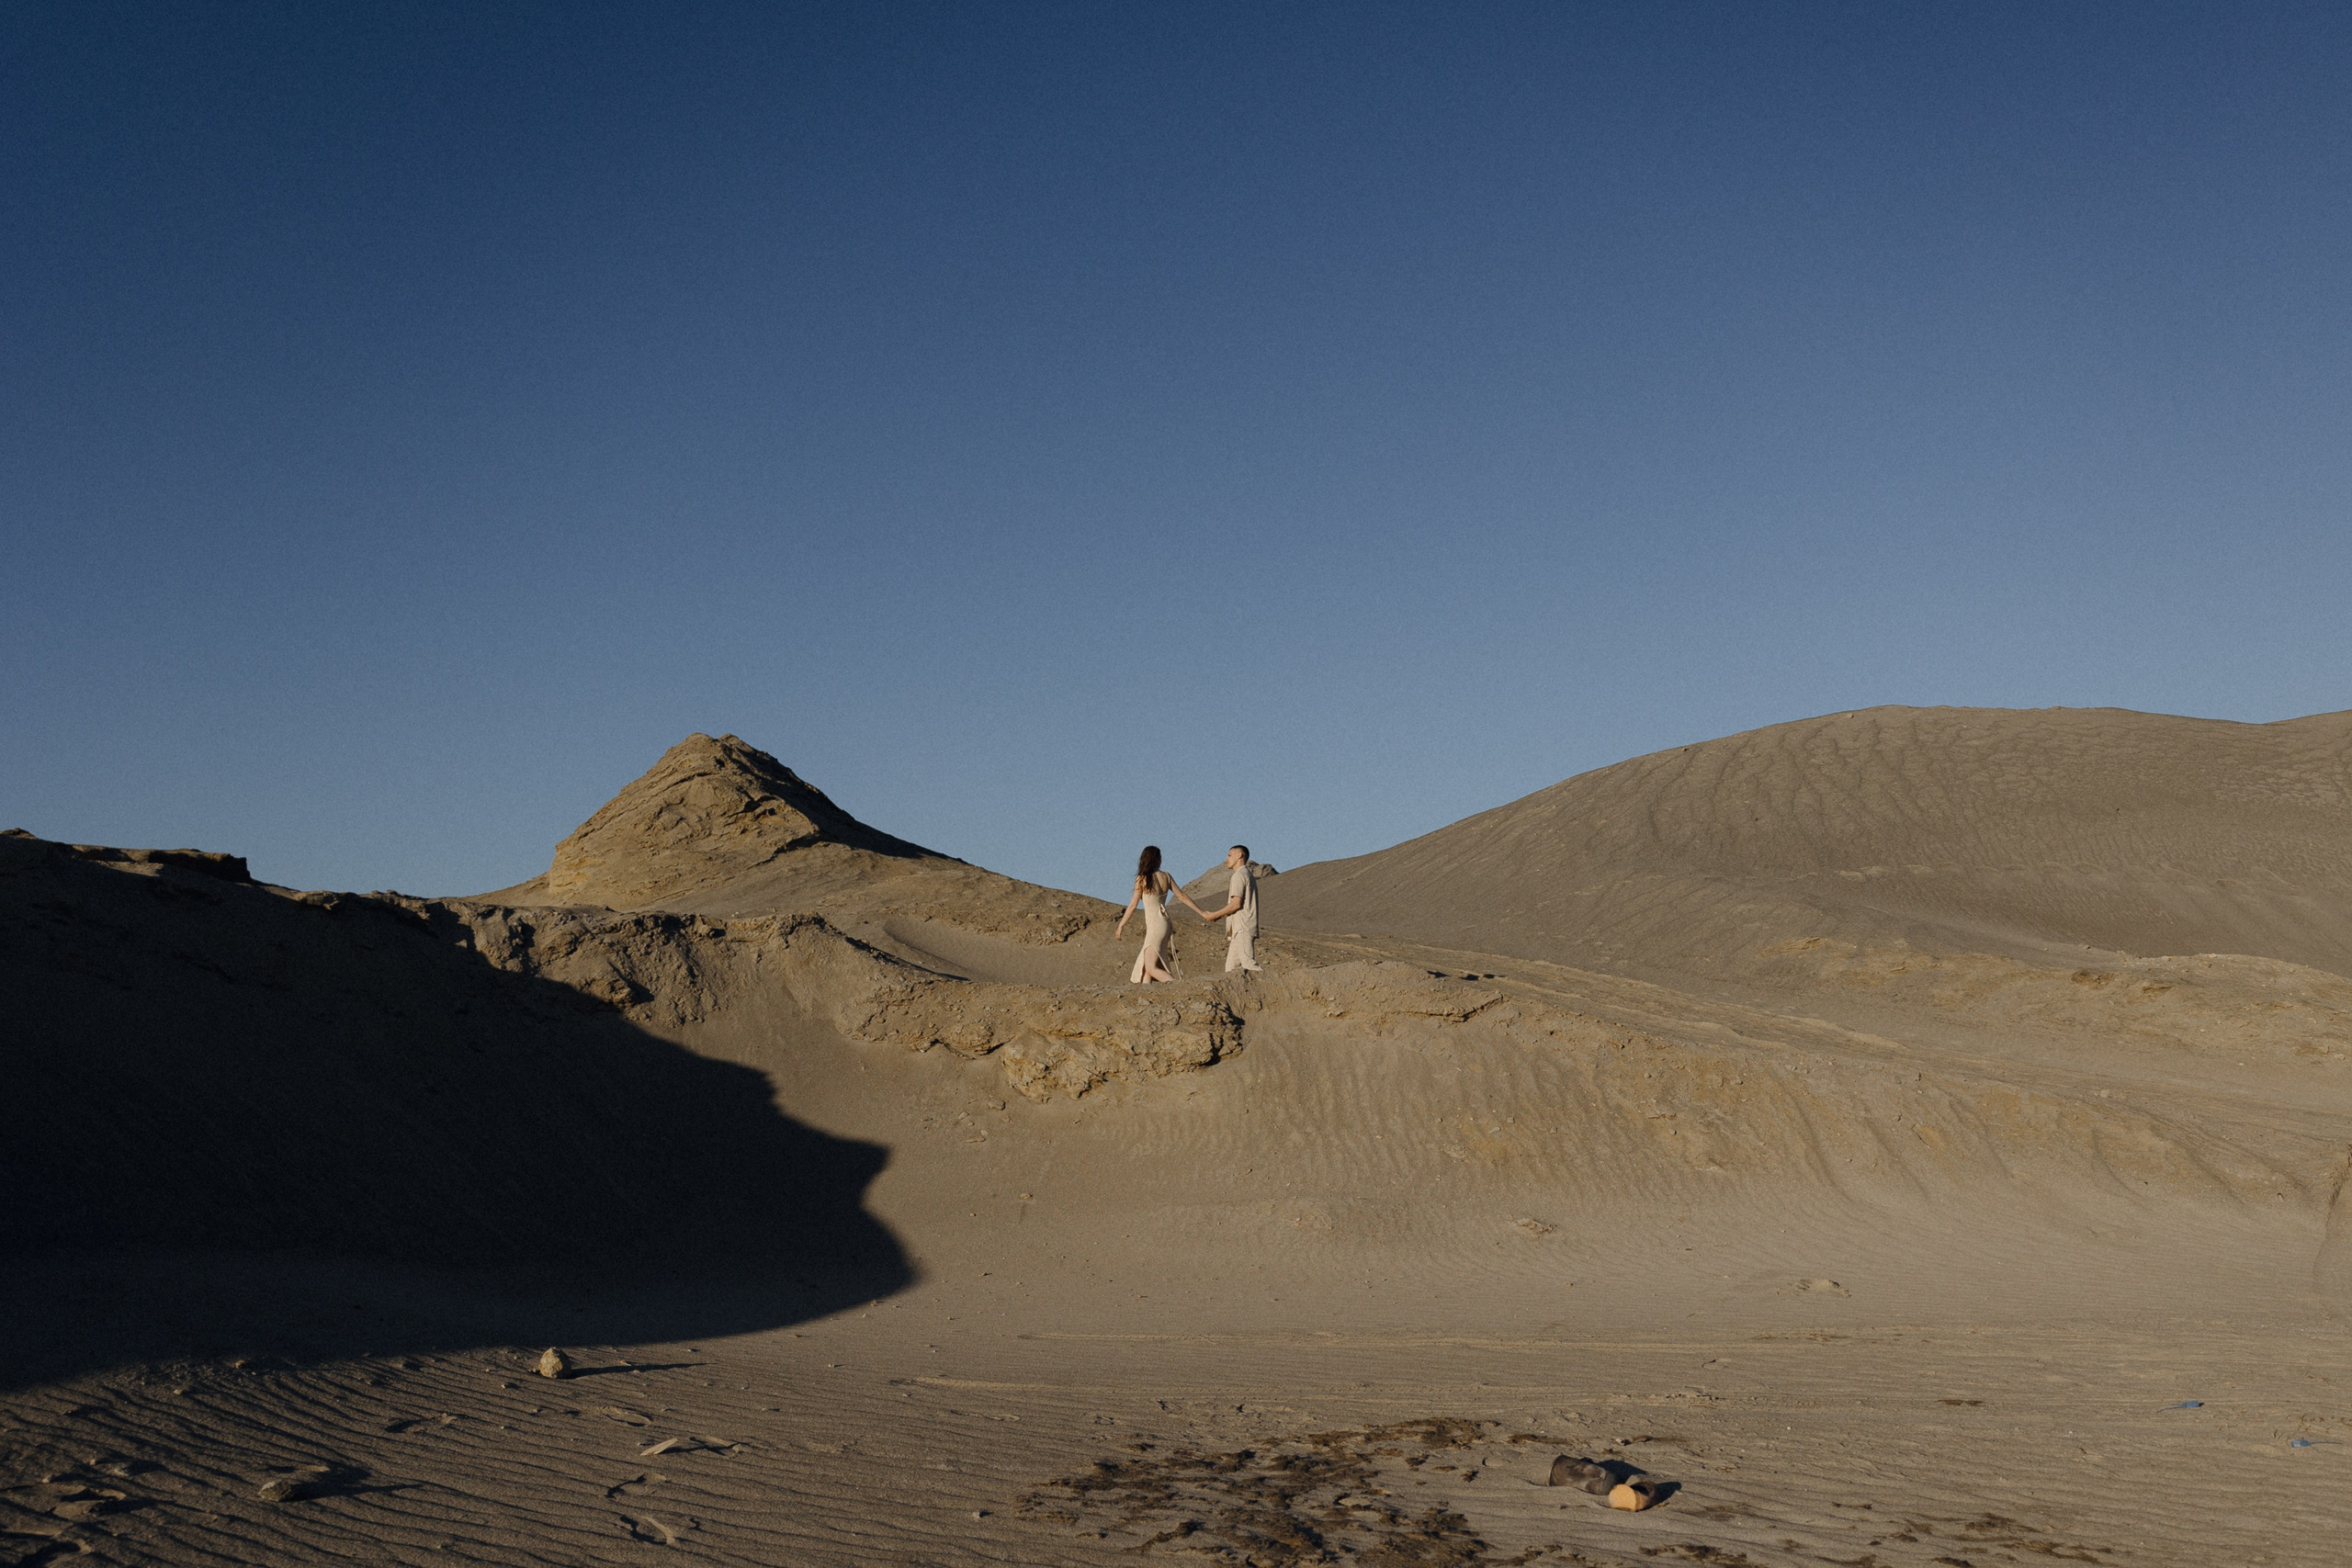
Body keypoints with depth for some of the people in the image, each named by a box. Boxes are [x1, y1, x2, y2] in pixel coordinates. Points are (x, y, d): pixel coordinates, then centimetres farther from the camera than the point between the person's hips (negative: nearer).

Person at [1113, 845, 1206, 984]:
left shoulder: (1142, 879, -9)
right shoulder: (1166, 877, 5)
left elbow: (1133, 905, -6)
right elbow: (1182, 896, 7)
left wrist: (1121, 925, 3)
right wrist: (1202, 913, 13)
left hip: (1155, 926, -7)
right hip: (1164, 923, 7)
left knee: (1151, 968, -10)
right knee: (1145, 965, 11)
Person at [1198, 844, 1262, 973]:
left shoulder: (1239, 875, -7)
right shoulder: (1249, 875, 24)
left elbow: (1236, 904, -16)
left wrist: (1215, 915, -6)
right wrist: (1220, 916, 18)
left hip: (1242, 929, -10)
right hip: (1240, 930, 10)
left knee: (1248, 964, -19)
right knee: (1231, 968, 5)